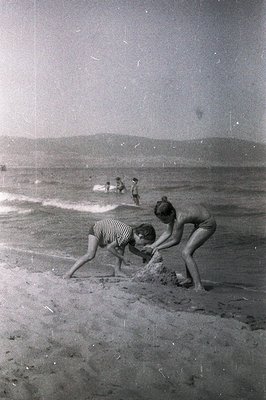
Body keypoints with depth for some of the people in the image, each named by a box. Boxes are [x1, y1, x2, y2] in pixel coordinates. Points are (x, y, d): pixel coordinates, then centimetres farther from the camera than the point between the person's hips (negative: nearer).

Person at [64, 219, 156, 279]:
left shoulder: (133, 233, -3)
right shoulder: (126, 236, -31)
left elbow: (132, 249, 19)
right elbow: (109, 248, -24)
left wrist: (146, 256, 17)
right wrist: (122, 258, -15)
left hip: (105, 231, 9)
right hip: (96, 230, -9)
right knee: (90, 255, -24)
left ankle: (117, 269, 9)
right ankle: (69, 274, -26)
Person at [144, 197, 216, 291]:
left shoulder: (179, 219, -32)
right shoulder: (172, 213, -8)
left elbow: (175, 240, -17)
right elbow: (168, 233, 5)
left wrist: (158, 248, -7)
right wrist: (153, 245, 1)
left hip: (208, 225, -9)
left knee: (185, 253, -14)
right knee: (188, 252, 18)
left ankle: (199, 286, -17)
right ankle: (189, 279, 37)